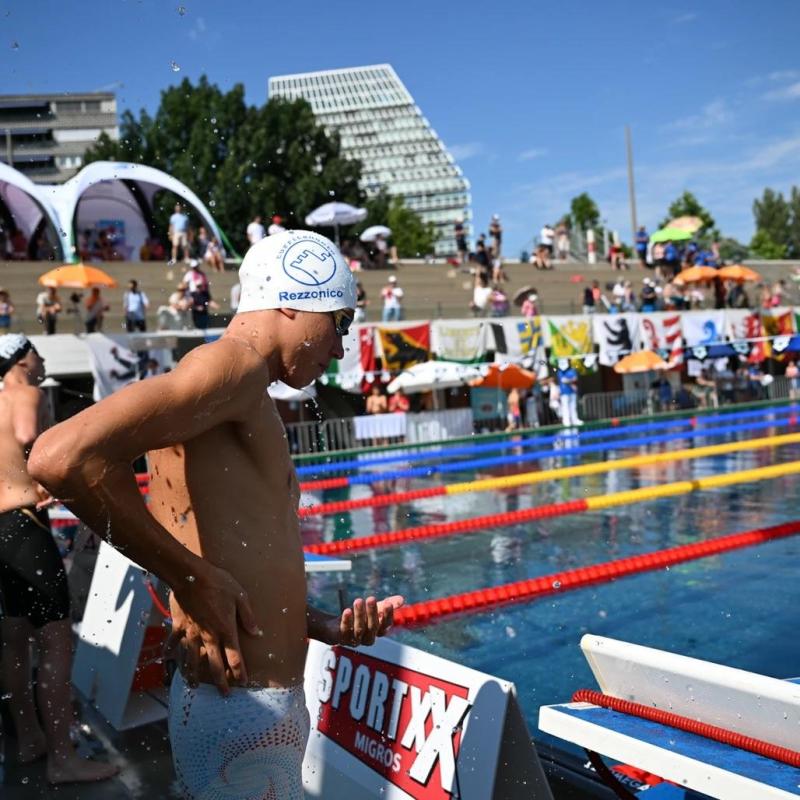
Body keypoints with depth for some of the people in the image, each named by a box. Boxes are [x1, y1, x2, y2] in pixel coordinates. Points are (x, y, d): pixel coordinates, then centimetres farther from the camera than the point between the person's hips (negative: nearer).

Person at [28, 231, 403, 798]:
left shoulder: (248, 410, 15)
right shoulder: (236, 364, -15)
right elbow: (64, 457, -30)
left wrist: (328, 626, 7)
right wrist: (192, 576, -21)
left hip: (263, 703, 10)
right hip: (246, 714, -10)